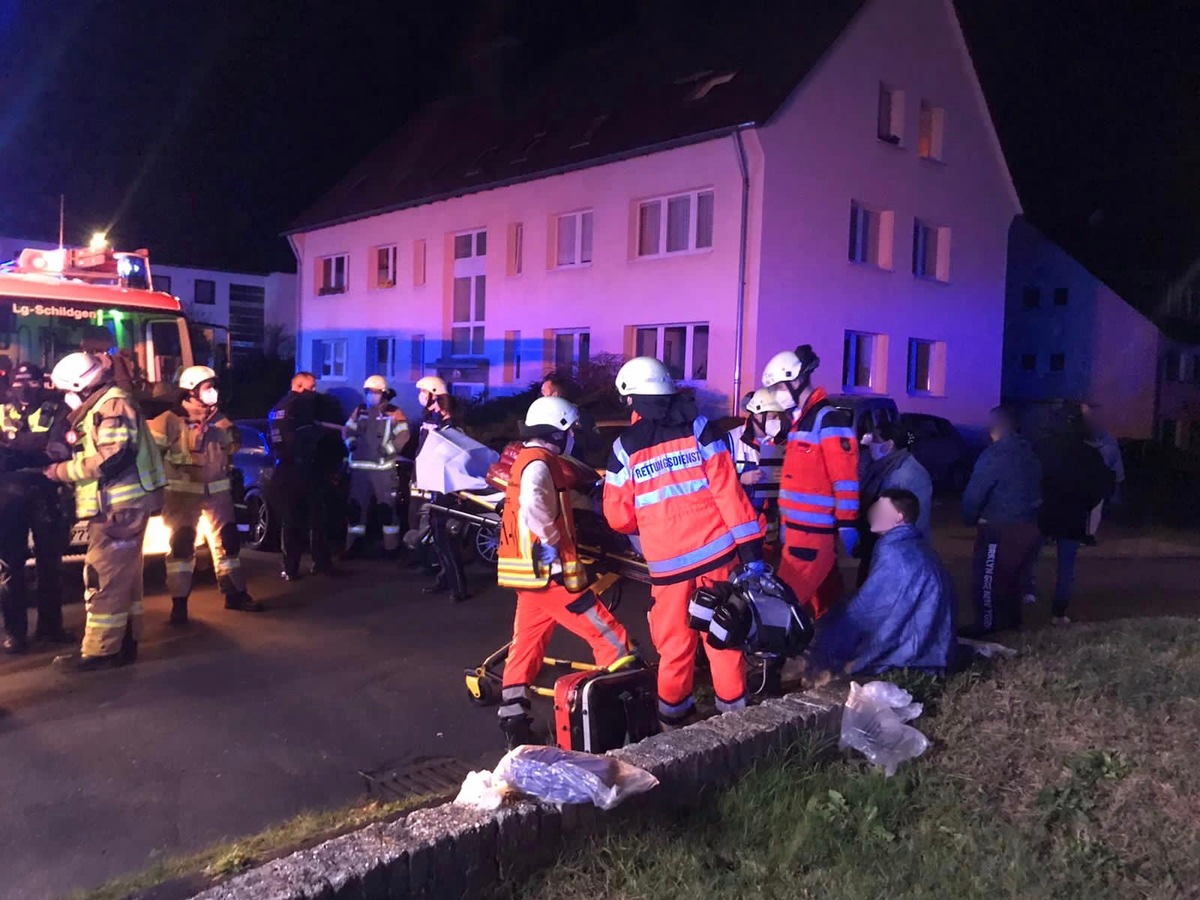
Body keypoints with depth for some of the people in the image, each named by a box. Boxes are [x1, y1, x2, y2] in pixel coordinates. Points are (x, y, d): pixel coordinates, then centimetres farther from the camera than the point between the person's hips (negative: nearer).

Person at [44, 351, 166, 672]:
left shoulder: (113, 404, -13)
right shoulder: (100, 407, 20)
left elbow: (112, 457, -23)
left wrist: (62, 471, -13)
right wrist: (64, 464, 6)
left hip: (120, 506, -11)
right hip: (117, 505, 11)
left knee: (105, 577, -8)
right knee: (122, 576, 15)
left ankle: (98, 650, -3)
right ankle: (124, 642, 23)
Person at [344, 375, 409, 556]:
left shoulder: (393, 412, -5)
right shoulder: (359, 411, 12)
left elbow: (403, 436, -10)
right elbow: (348, 429, 19)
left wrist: (388, 449, -19)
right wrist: (351, 441, 0)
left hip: (383, 466, -5)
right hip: (359, 465, 5)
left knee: (387, 505, -2)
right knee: (356, 503, 10)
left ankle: (391, 545, 5)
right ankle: (354, 542, 21)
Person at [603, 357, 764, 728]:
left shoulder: (626, 446, 0)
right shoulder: (699, 427, 0)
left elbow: (618, 517, 3)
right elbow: (728, 490, -6)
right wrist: (751, 547, -4)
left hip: (667, 559, 0)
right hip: (714, 548, 1)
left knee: (674, 640, 13)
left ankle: (674, 712, 25)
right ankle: (733, 705, 21)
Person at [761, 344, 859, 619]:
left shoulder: (829, 419, -14)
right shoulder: (799, 420, 16)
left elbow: (845, 478, -18)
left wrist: (847, 524, -19)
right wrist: (786, 520, 23)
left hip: (814, 531, -9)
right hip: (799, 527, 9)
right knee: (825, 598, 15)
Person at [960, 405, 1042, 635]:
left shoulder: (994, 455, -16)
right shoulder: (1029, 453, 9)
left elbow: (974, 493, -17)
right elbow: (1035, 489, 14)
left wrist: (970, 519, 0)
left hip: (1002, 529, -8)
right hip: (1030, 526, 8)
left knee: (987, 580, 3)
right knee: (1014, 579, 20)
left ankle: (987, 627, 8)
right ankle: (1011, 622, 31)